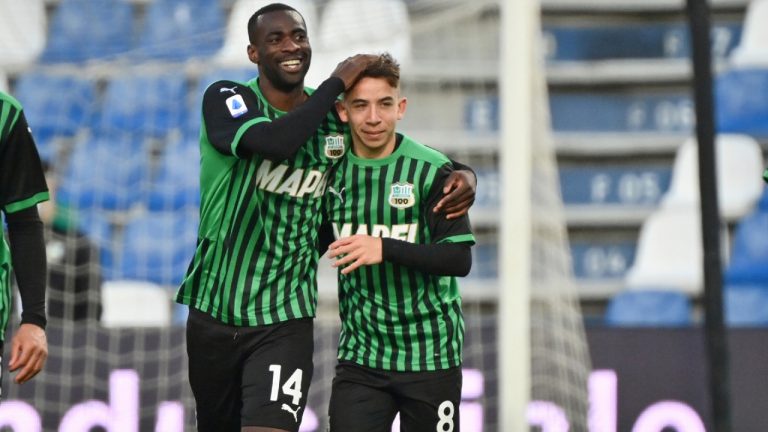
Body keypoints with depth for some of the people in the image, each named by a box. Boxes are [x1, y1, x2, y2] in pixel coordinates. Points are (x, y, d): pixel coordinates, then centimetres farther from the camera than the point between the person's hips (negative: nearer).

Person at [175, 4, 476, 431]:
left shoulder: (337, 118, 4)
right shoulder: (226, 99, -7)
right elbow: (275, 141, -28)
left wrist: (461, 176, -3)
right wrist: (337, 83, -18)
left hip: (286, 320, 0)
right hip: (213, 312, 0)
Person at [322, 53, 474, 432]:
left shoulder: (432, 170, -8)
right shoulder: (333, 172, 5)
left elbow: (459, 258, -15)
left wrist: (385, 249, -25)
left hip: (430, 355, -3)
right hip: (359, 356, 3)